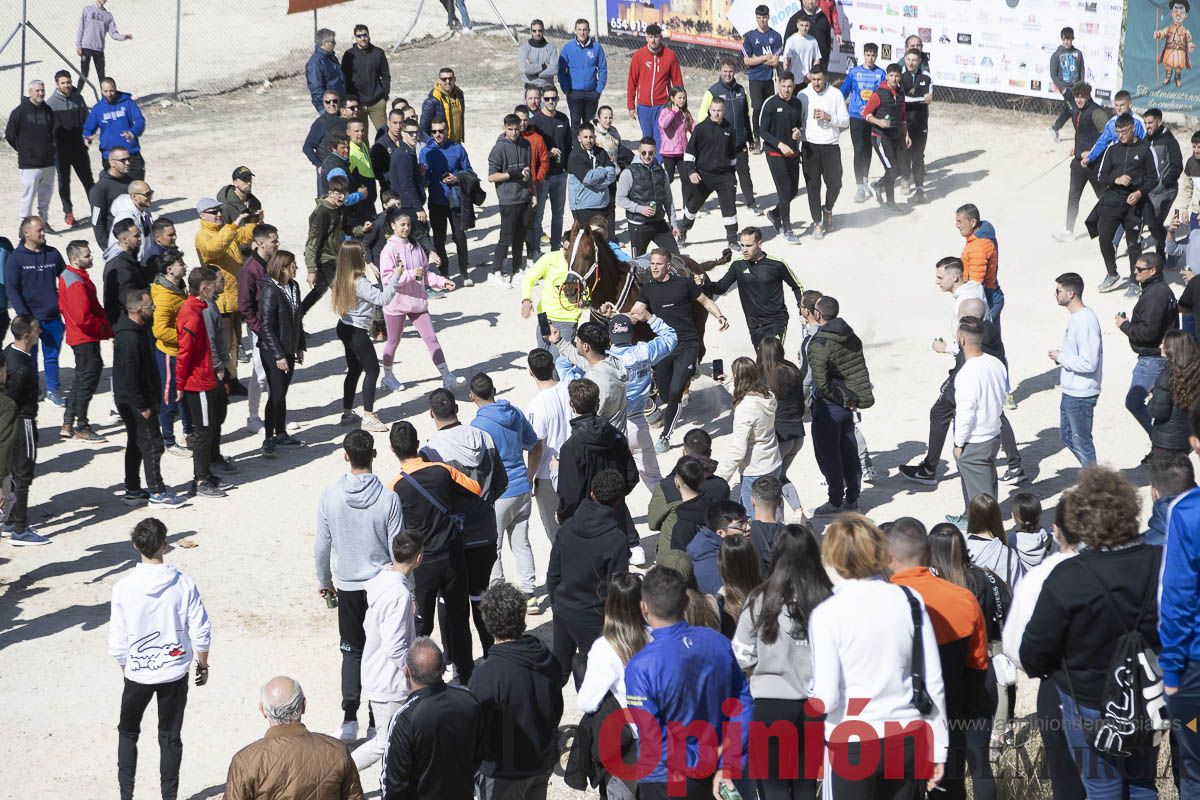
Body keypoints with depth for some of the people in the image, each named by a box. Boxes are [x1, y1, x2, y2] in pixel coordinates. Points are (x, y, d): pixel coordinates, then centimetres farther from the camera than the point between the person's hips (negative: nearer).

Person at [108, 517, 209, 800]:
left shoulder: (124, 588, -16)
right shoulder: (184, 584, -15)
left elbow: (117, 642, -9)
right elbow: (201, 633, -9)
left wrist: (125, 669, 10)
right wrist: (202, 665, 8)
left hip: (137, 673, 0)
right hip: (175, 672, 0)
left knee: (128, 733, 21)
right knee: (170, 737, 15)